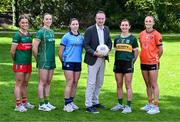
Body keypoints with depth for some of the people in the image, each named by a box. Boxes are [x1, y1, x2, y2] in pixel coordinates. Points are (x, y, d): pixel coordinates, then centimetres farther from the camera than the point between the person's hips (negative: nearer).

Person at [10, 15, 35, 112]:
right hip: (19, 63, -7)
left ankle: (24, 102, 24)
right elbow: (12, 51, -10)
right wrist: (15, 60, 2)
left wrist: (29, 59, 11)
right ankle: (18, 105, 2)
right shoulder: (17, 35, -10)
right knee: (19, 83, -2)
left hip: (28, 63, 7)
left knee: (25, 83, 14)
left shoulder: (29, 35, 11)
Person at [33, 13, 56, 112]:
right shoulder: (40, 32, -9)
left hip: (52, 61, 7)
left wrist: (53, 59, 13)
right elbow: (34, 48, -12)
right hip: (44, 61, -7)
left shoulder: (52, 32, 14)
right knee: (42, 82, -3)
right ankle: (41, 105, 1)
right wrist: (38, 60, -4)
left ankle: (46, 102, 18)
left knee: (48, 82, 11)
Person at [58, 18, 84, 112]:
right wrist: (63, 61, 7)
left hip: (78, 62, 5)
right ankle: (66, 104, -2)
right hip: (68, 62, -5)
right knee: (69, 83, -7)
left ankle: (71, 102, 19)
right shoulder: (66, 37, -3)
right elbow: (60, 51, 0)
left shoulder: (81, 37, 10)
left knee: (75, 83, 8)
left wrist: (80, 59, 10)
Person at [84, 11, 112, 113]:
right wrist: (94, 53, -22)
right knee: (91, 83, -6)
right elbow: (86, 45, -11)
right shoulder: (90, 30, -10)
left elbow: (109, 42, 14)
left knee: (99, 82, 15)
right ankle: (88, 105, -3)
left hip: (103, 59, 7)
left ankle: (95, 102, 28)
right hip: (93, 59, -6)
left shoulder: (106, 29, 8)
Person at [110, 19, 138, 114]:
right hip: (118, 63, 4)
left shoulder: (132, 38, 0)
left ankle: (128, 106, 1)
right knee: (119, 85, 9)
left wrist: (132, 62, 2)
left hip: (128, 63, -4)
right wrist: (116, 61, 10)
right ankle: (120, 104, 20)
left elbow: (136, 52, 3)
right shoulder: (117, 39, 10)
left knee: (128, 85, -3)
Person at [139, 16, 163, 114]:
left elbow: (160, 50, -5)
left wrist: (156, 59, 5)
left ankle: (156, 106, 1)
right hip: (143, 62, 6)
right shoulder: (142, 34, 9)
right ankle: (149, 104, 23)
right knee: (148, 84, 13)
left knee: (154, 85, -3)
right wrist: (144, 57, 11)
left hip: (153, 63, -6)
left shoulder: (156, 34, -9)